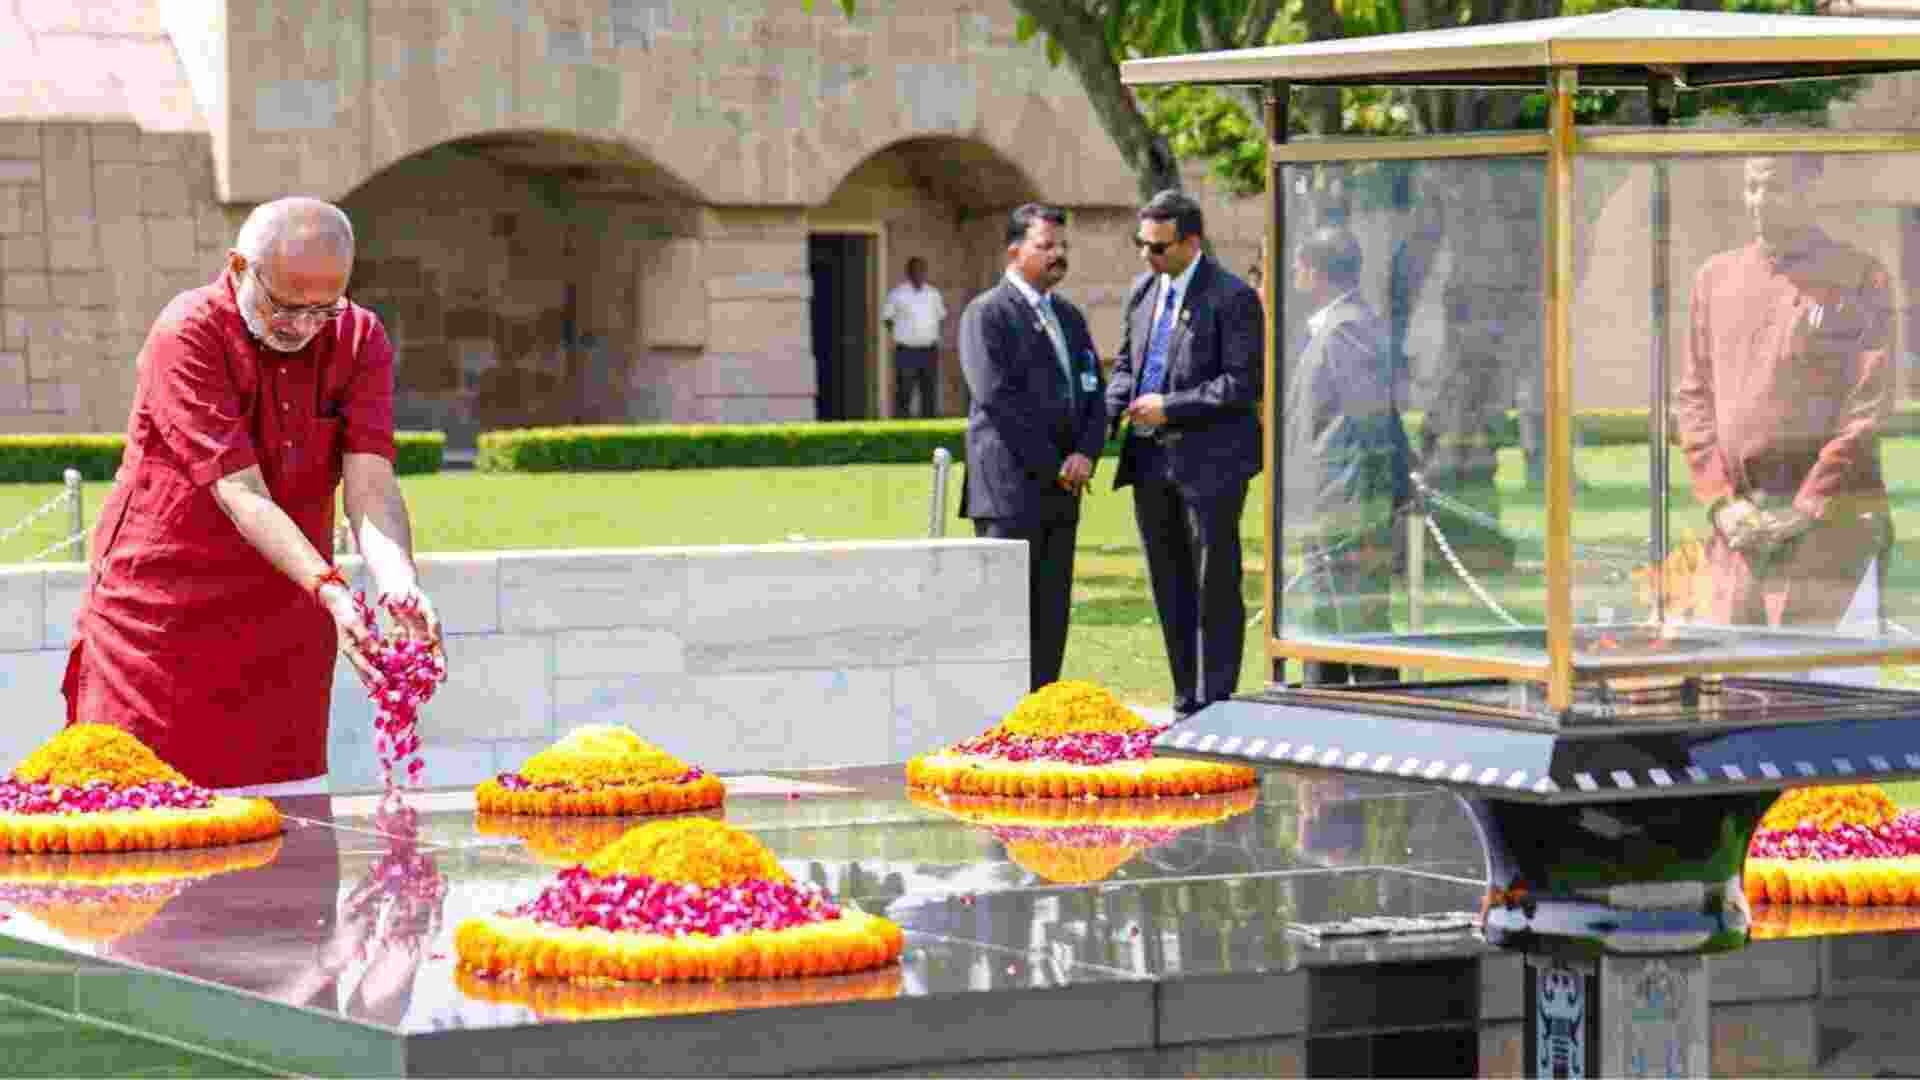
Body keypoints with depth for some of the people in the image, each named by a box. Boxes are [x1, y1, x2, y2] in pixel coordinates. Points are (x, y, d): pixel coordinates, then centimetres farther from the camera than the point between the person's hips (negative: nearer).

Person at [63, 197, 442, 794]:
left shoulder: (360, 339, -1)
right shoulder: (188, 333, -16)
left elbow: (369, 485, -12)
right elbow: (240, 495, -23)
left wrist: (399, 584, -33)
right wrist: (332, 593, -36)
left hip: (284, 626, 4)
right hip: (159, 626, -4)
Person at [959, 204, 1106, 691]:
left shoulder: (1069, 316, 19)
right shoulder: (986, 314, -5)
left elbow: (1093, 392, 16)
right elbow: (998, 398, -14)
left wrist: (1085, 454, -3)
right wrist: (1052, 467, -13)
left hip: (1061, 491, 8)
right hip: (1010, 487, -7)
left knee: (1052, 615, 6)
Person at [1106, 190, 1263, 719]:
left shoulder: (1232, 298, -11)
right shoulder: (1143, 290, 11)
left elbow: (1242, 384, -15)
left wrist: (1169, 407, -18)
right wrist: (1107, 414, 0)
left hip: (1209, 461, -7)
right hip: (1151, 458, 7)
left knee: (1215, 588, -2)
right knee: (1171, 591, 11)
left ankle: (1216, 706, 3)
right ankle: (1187, 707, 18)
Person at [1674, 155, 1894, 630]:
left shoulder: (1858, 278, 0)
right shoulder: (1715, 278, 15)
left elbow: (1869, 405, -4)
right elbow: (1692, 396, 14)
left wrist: (1804, 509, -10)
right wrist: (1721, 499, 1)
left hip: (1827, 521, -4)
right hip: (1738, 526, 5)